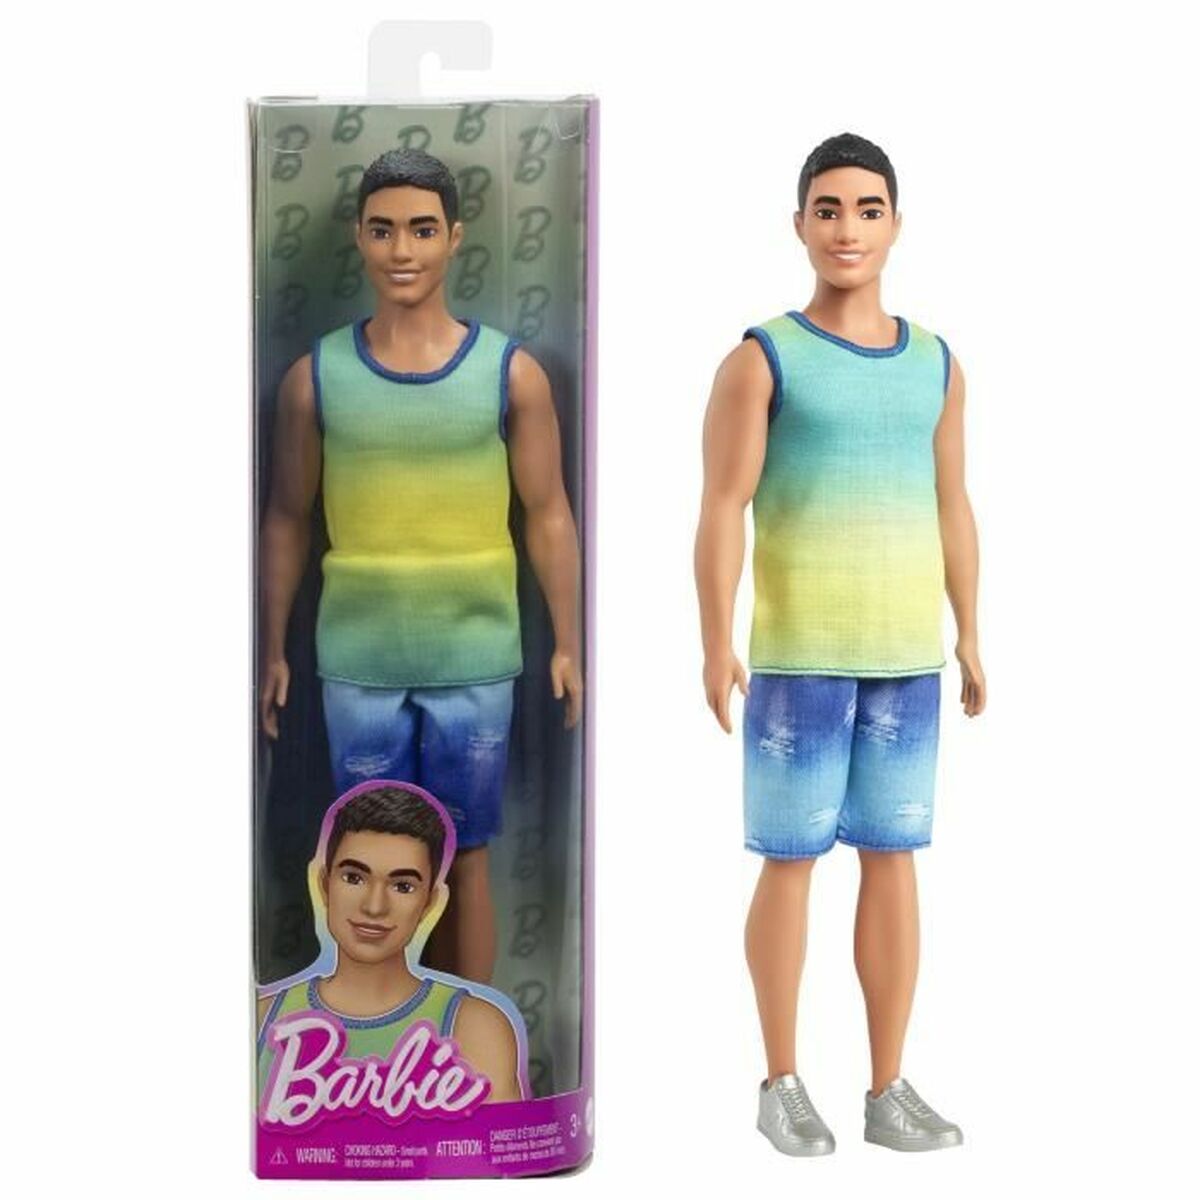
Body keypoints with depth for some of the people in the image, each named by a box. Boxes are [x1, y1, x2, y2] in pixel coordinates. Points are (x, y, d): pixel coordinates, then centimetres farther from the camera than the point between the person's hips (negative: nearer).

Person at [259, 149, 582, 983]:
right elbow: (288, 519, 5)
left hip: (474, 664, -1)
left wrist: (568, 645, -3)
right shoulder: (316, 375, -1)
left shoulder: (513, 372, -4)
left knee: (465, 864, 10)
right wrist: (274, 649, 5)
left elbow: (548, 515, 0)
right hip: (357, 666, 1)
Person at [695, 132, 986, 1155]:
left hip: (907, 657, 4)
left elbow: (952, 509, 13)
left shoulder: (936, 364, 9)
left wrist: (969, 640, 10)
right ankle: (782, 1084, 16)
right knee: (790, 863, 2)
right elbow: (722, 512, -10)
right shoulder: (760, 358, -5)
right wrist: (717, 645, -18)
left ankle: (889, 1089, 17)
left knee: (894, 862, 7)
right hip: (797, 655, -4)